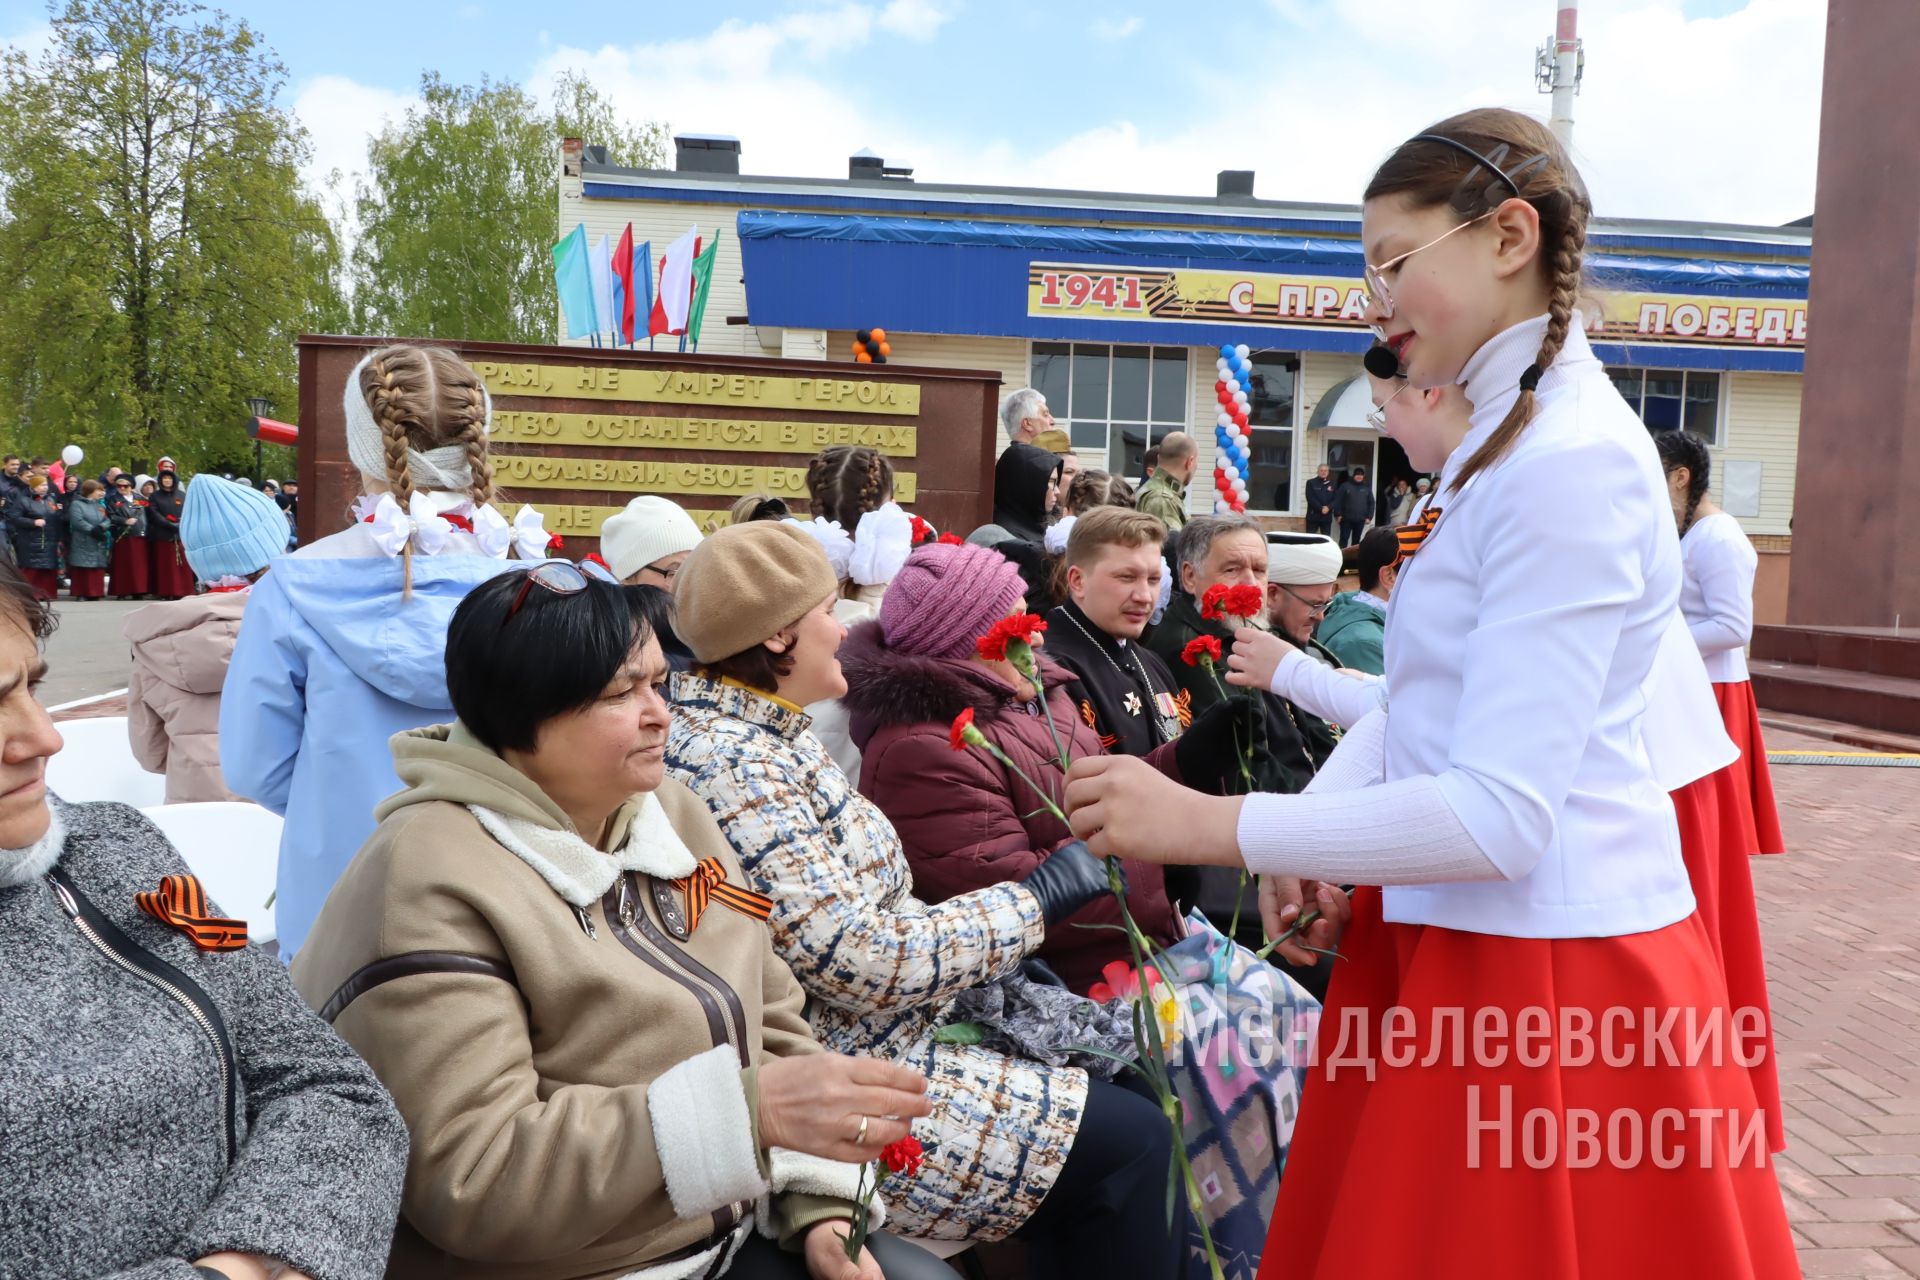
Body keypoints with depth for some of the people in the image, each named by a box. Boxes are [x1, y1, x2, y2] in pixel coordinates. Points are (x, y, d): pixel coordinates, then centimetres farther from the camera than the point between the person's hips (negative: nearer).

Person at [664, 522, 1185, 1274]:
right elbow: (854, 960, -26)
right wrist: (1035, 901, -16)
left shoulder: (759, 734, 8)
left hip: (873, 1040, 10)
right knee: (1131, 1142, -7)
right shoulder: (730, 764, -23)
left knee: (1103, 1093, 10)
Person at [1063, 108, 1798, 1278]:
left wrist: (1211, 825, -23)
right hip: (1476, 942, 9)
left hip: (1543, 964, -9)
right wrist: (1319, 833, -3)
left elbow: (1502, 811, -25)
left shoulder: (1570, 461, -20)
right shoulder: (1515, 441, 11)